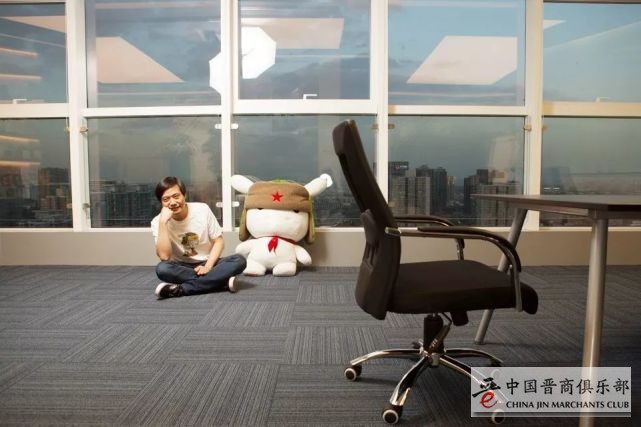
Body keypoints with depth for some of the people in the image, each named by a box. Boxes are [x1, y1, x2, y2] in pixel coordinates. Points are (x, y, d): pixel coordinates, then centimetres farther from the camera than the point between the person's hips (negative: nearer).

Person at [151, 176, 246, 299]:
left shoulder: (202, 210, -9)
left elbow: (219, 241, -4)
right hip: (182, 268, -1)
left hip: (207, 263, 1)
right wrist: (163, 222, -28)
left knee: (239, 260, -27)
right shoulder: (157, 222, -10)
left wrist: (208, 267, -19)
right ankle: (222, 282, -29)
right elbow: (164, 256, -23)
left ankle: (182, 289, -30)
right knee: (162, 268, -34)